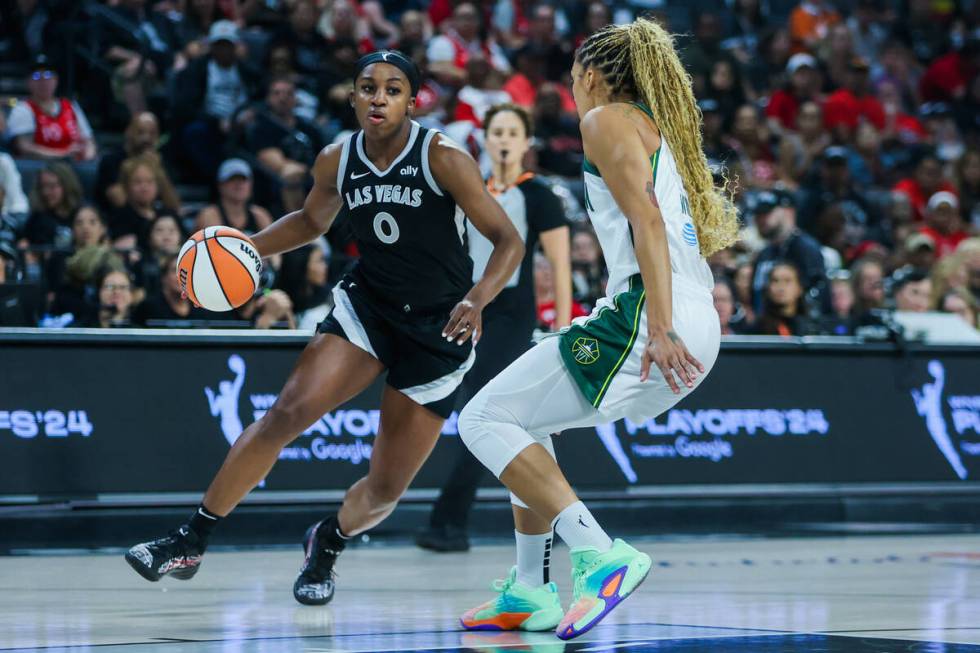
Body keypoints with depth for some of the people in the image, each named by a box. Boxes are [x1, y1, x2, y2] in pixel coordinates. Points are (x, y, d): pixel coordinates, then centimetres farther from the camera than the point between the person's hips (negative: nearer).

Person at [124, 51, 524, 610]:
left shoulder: (442, 159, -18)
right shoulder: (337, 162, -3)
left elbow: (509, 240, -18)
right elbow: (312, 222, 18)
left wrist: (477, 300, -36)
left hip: (437, 330, -3)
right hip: (367, 305, 3)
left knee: (386, 488, -1)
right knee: (287, 414, -17)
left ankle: (328, 544, 33)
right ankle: (191, 543, -8)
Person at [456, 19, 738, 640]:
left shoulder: (608, 119, 2)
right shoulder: (663, 130, 28)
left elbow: (647, 220, -13)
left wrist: (659, 326, -23)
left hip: (648, 313, -9)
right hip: (700, 327, 9)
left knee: (486, 420, -5)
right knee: (527, 420, 23)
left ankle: (600, 553, -21)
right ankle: (530, 591, 19)